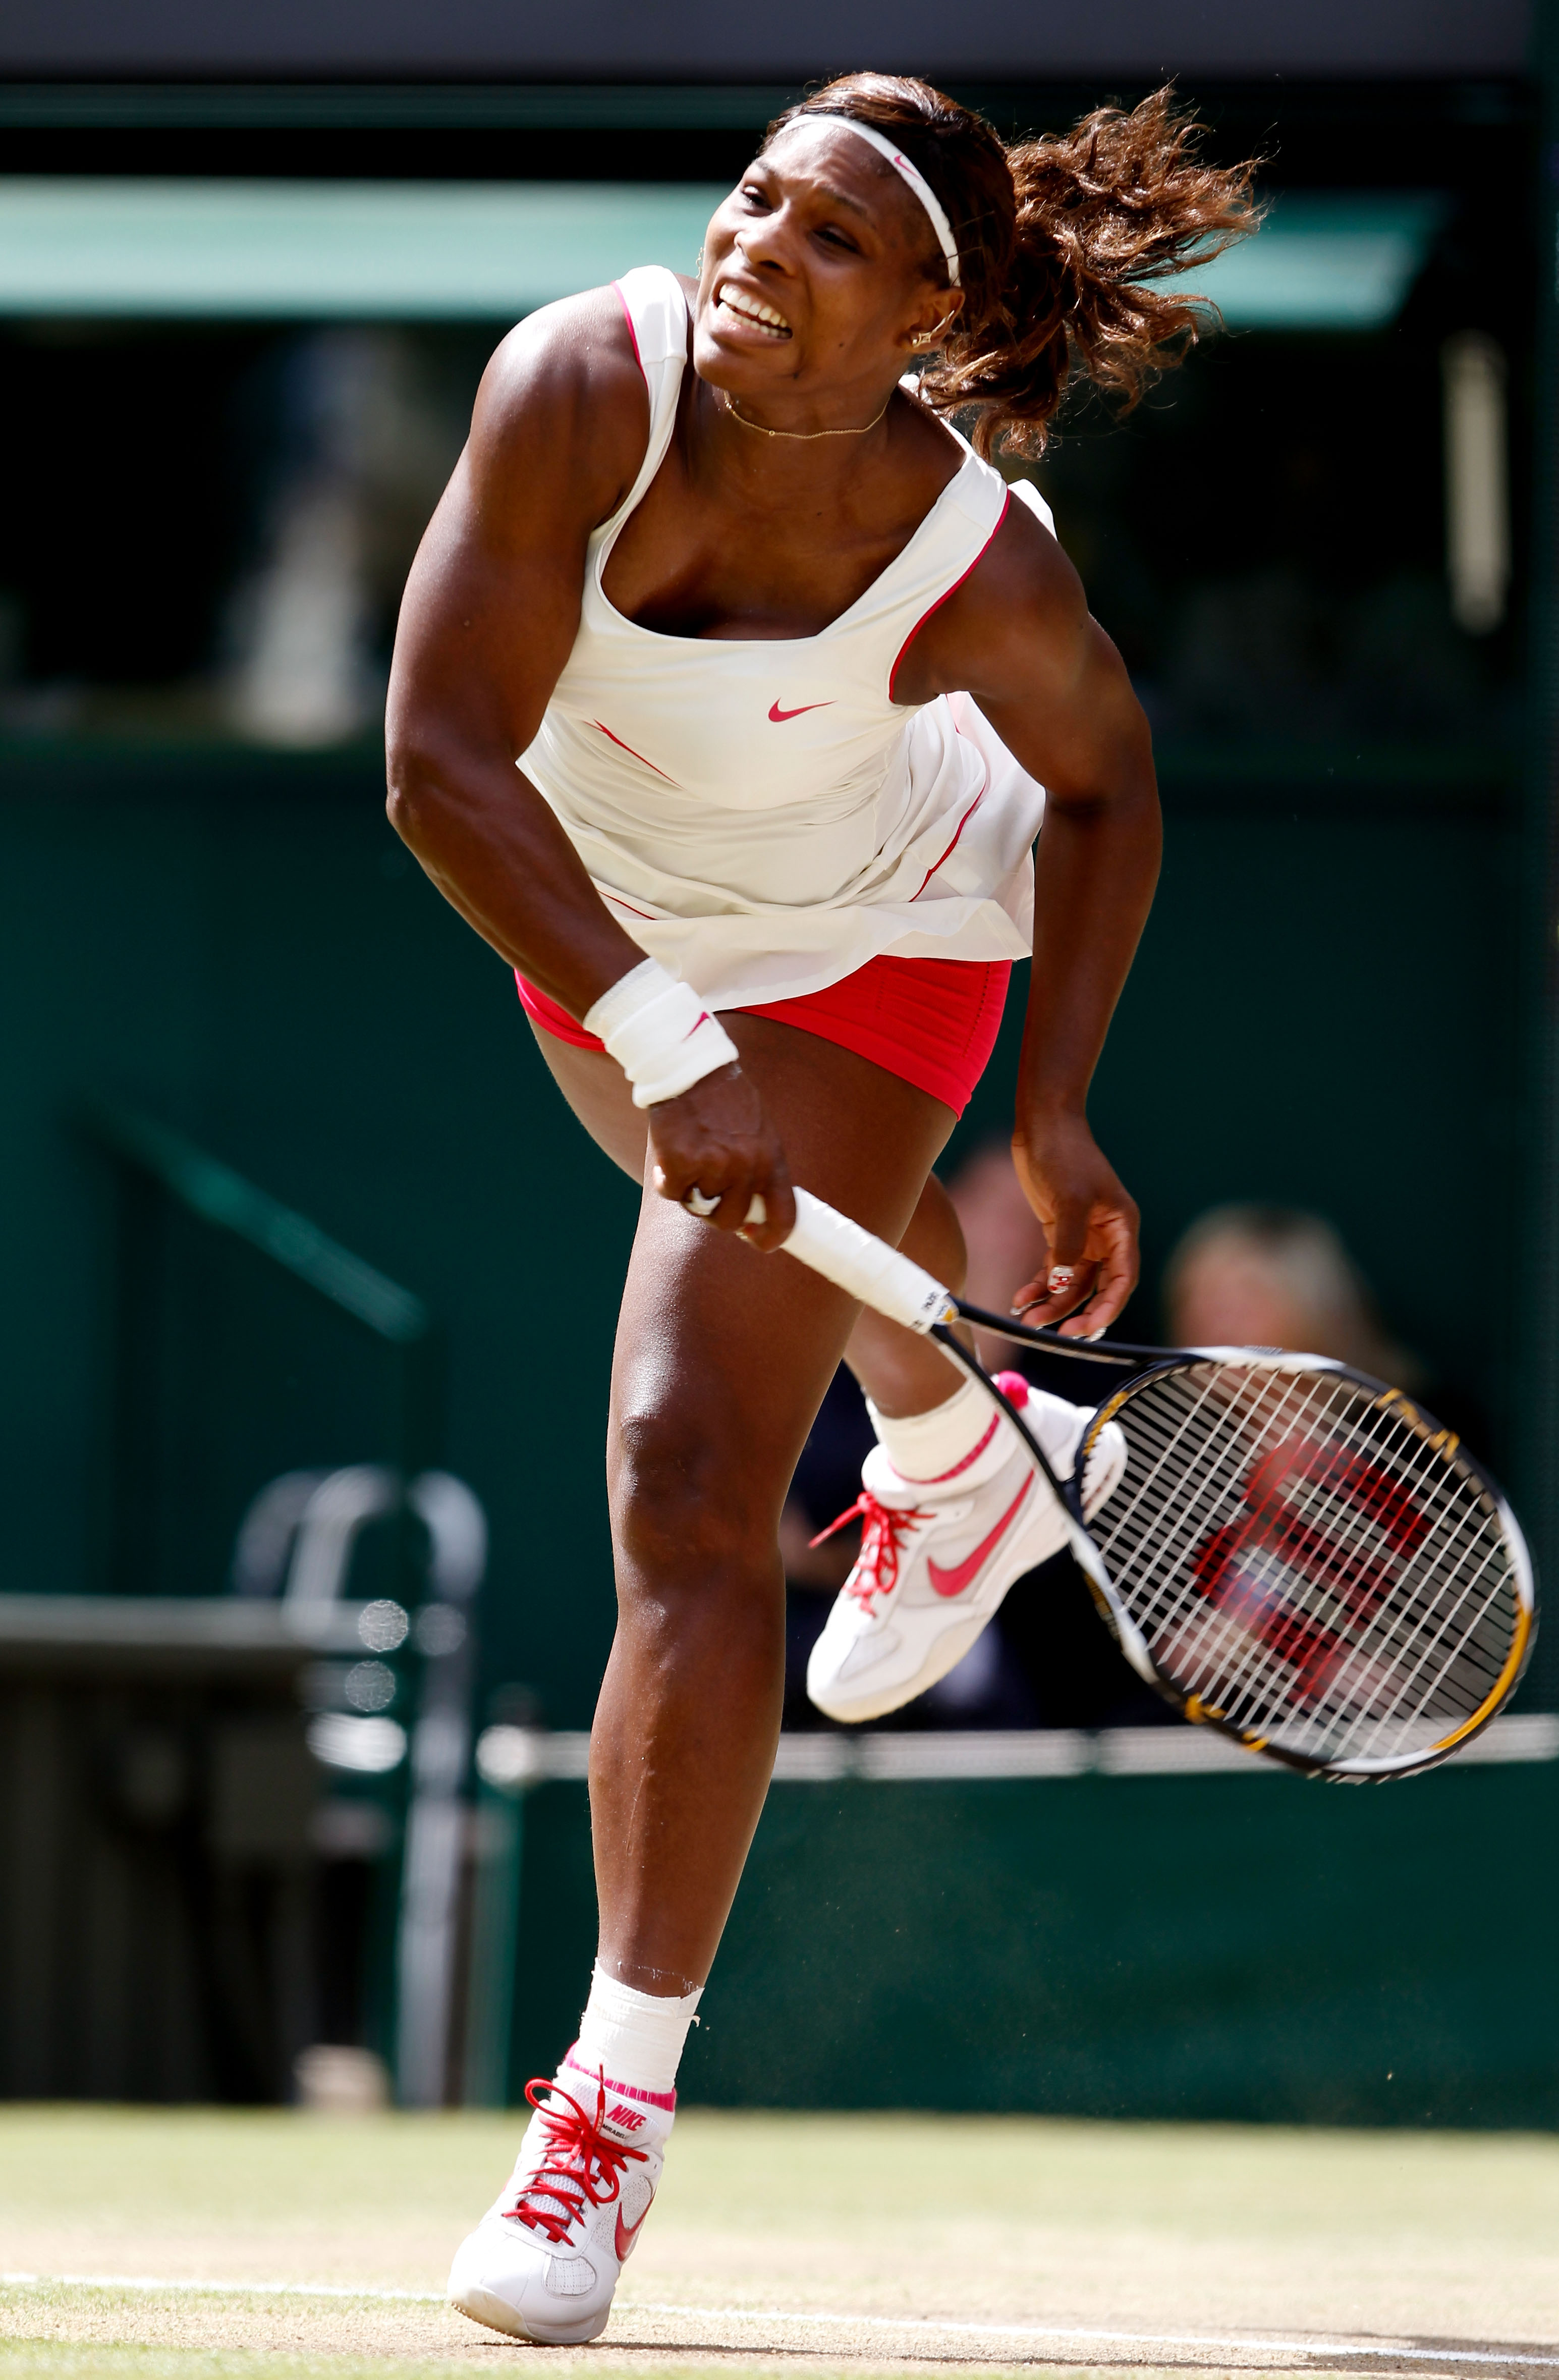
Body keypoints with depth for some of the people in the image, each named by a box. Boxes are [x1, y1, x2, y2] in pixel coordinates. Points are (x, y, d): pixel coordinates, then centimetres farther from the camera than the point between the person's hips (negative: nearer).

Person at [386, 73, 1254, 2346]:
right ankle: (968, 1468, 71)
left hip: (859, 954, -4)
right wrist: (658, 1047, -42)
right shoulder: (581, 388, -34)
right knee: (805, 1231, 34)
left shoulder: (987, 574, -35)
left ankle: (621, 2096, -10)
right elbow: (441, 760, -33)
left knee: (689, 1491, -16)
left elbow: (1105, 789, -12)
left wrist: (1057, 1114, -19)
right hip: (604, 917, 4)